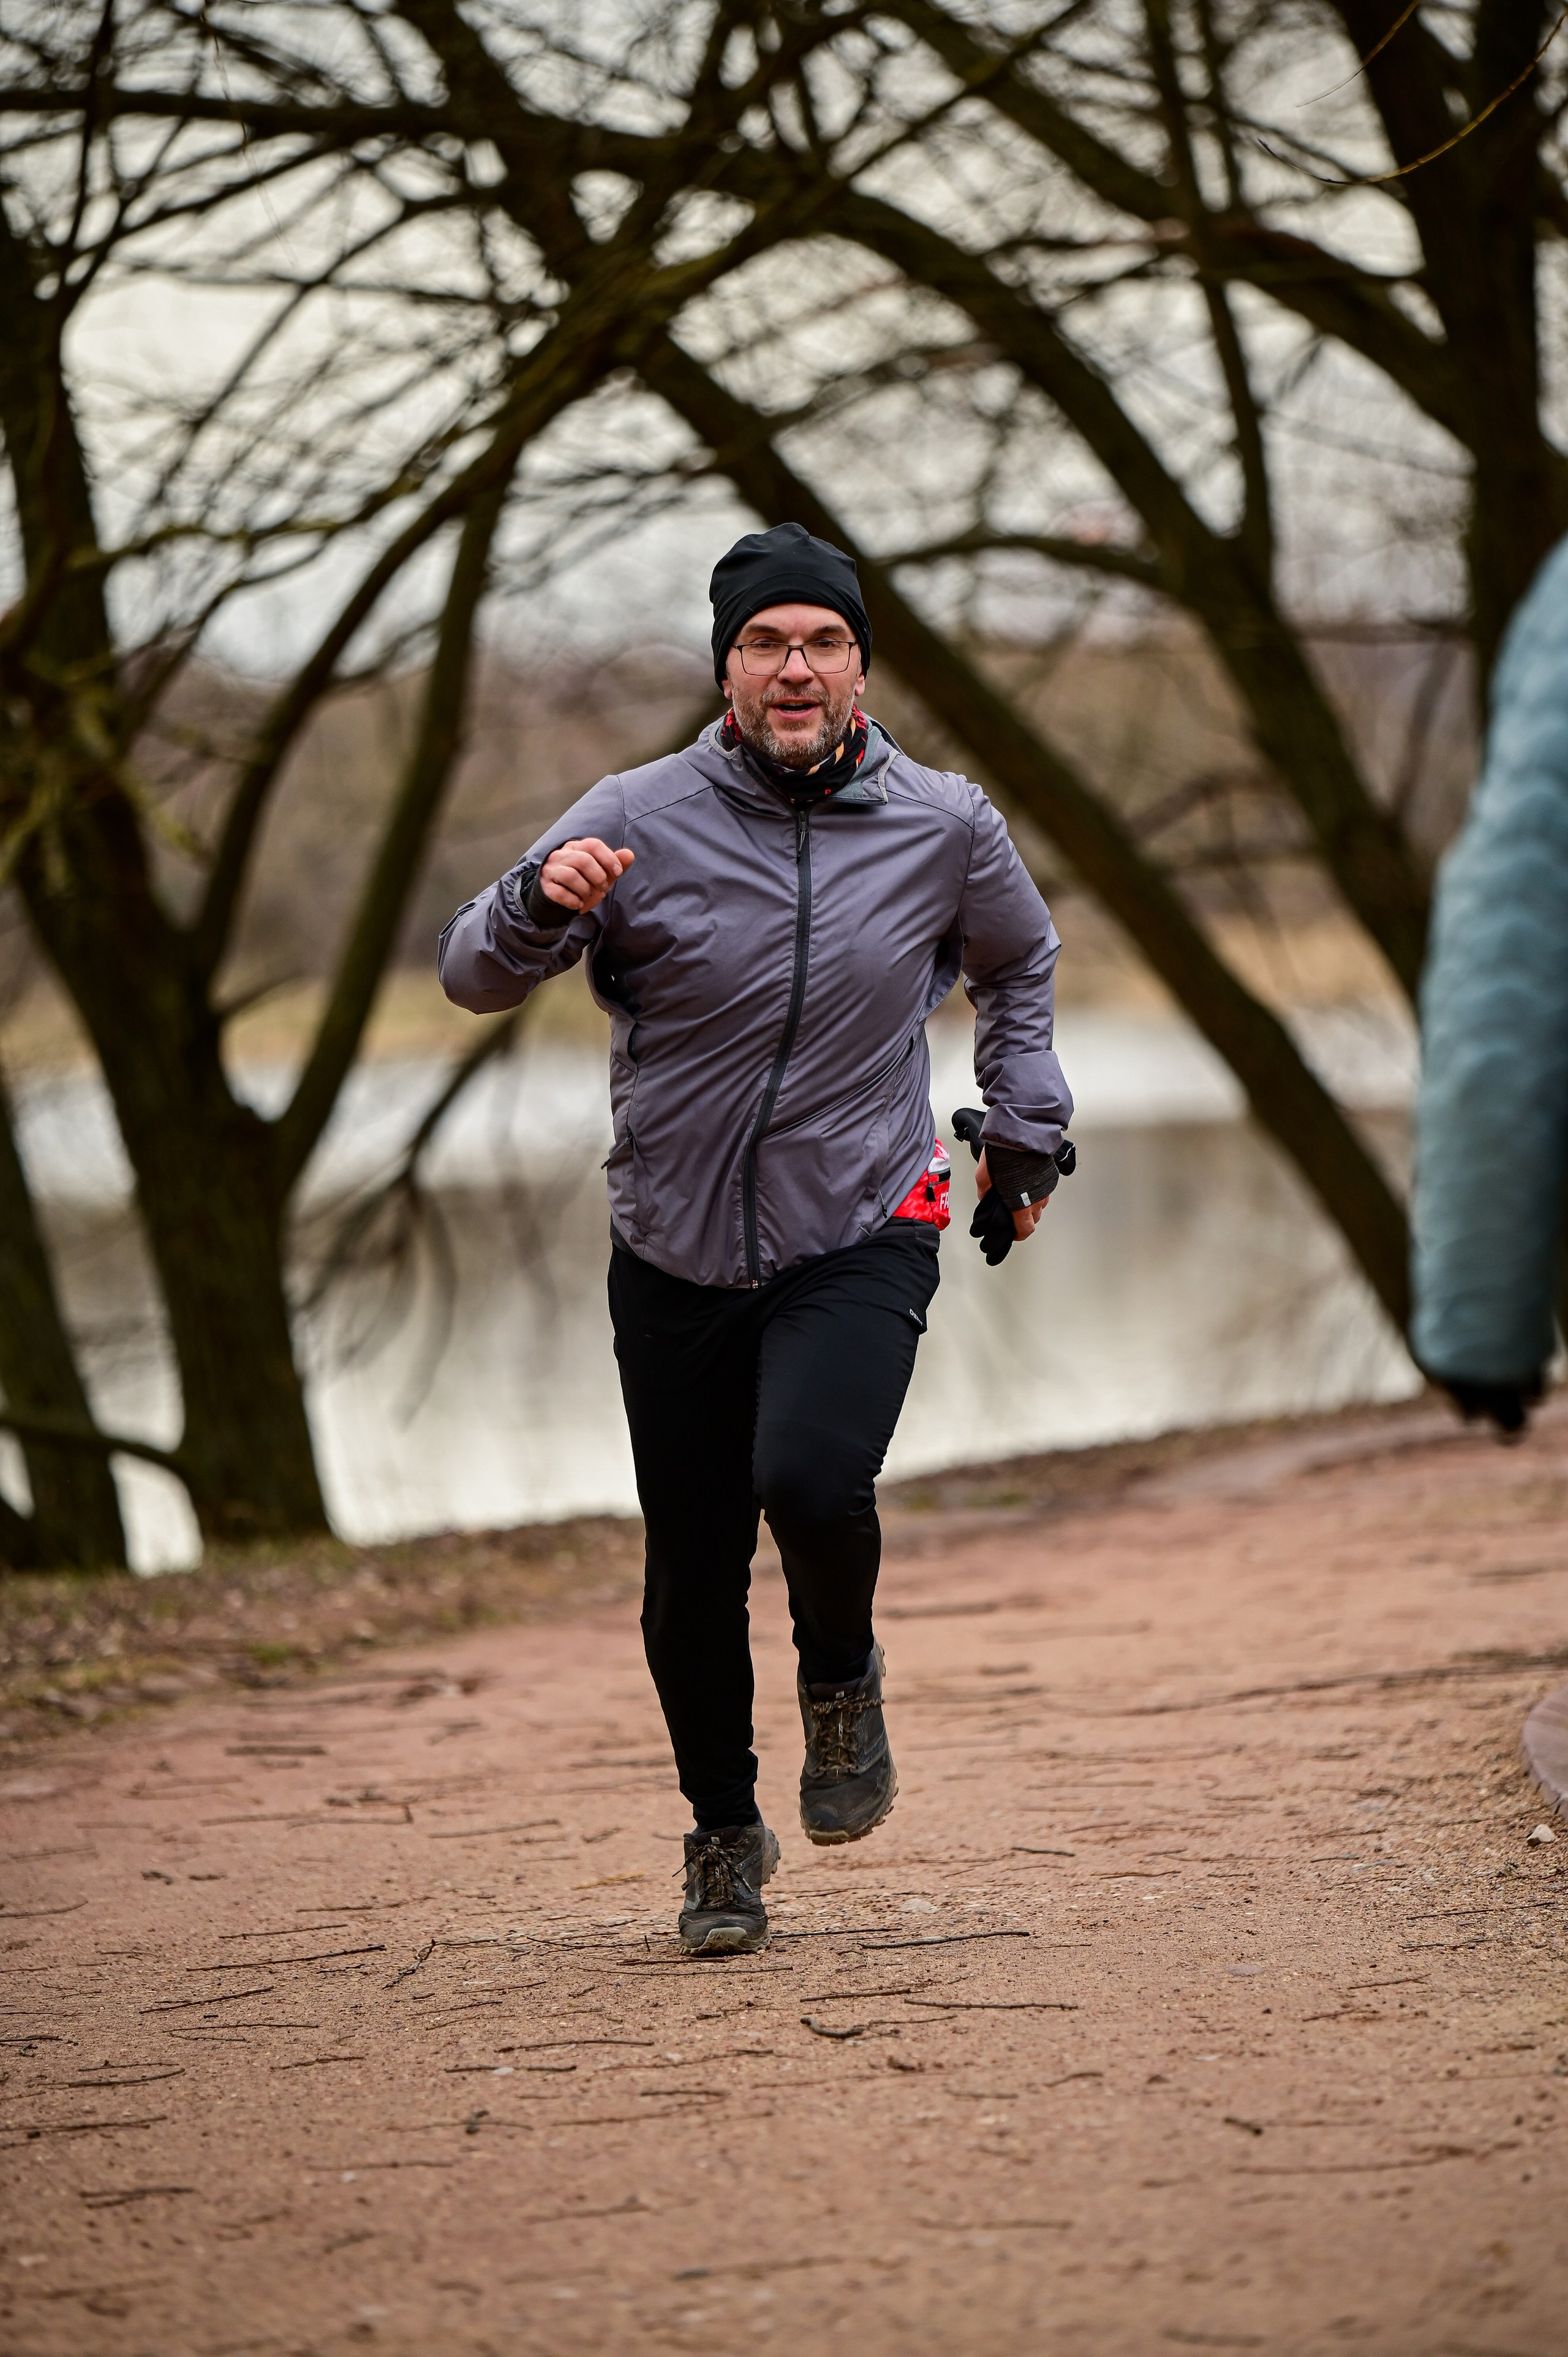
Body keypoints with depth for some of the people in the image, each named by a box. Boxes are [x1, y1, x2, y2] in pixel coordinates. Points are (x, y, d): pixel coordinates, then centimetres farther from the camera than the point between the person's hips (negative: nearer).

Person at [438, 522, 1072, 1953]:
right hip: (677, 1256, 1)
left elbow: (1019, 965, 21)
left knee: (810, 1479, -27)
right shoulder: (640, 824, -6)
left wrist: (1024, 1131, 17)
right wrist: (543, 904, -26)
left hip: (863, 1239, -1)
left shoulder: (946, 829, 0)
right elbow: (473, 977, -6)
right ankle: (724, 1834, 29)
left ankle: (842, 1672, 6)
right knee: (693, 1576, 4)